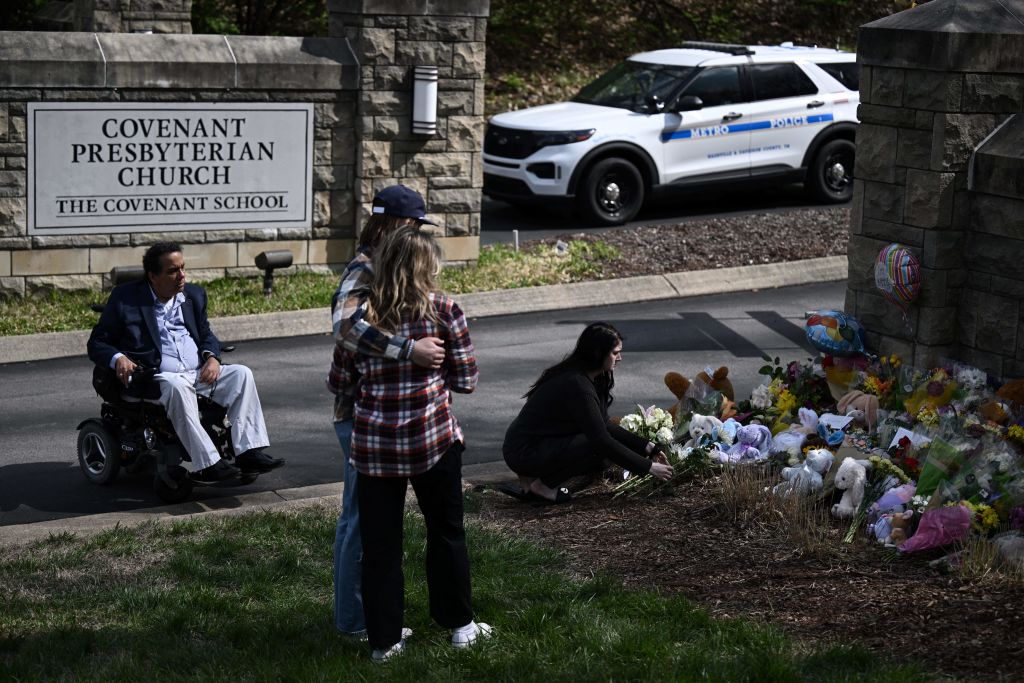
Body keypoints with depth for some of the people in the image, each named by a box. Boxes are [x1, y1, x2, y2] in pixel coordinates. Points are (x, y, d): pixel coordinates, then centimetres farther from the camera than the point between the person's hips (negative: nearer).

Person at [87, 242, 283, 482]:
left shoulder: (194, 295, 16)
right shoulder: (125, 298, 0)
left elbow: (206, 334, 25)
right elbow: (96, 343, 3)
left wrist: (212, 357, 1)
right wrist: (117, 358, -19)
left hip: (199, 373, 6)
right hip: (155, 378, -5)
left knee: (242, 374, -16)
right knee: (177, 386, -37)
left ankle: (248, 452, -24)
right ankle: (206, 465, -38)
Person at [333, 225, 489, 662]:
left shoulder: (360, 314, -2)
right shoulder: (444, 311, -6)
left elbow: (342, 379, 3)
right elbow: (466, 380, -2)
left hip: (374, 444, 1)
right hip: (434, 439, -1)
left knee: (379, 542, 10)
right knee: (446, 533, 18)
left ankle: (384, 640, 18)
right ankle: (459, 625, 31)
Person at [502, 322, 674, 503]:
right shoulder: (577, 385, -24)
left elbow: (605, 425, 12)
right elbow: (602, 440, -25)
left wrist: (647, 446, 5)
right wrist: (648, 466, -19)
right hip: (524, 452, -10)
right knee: (599, 450, -17)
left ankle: (531, 479, 7)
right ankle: (543, 485, -5)